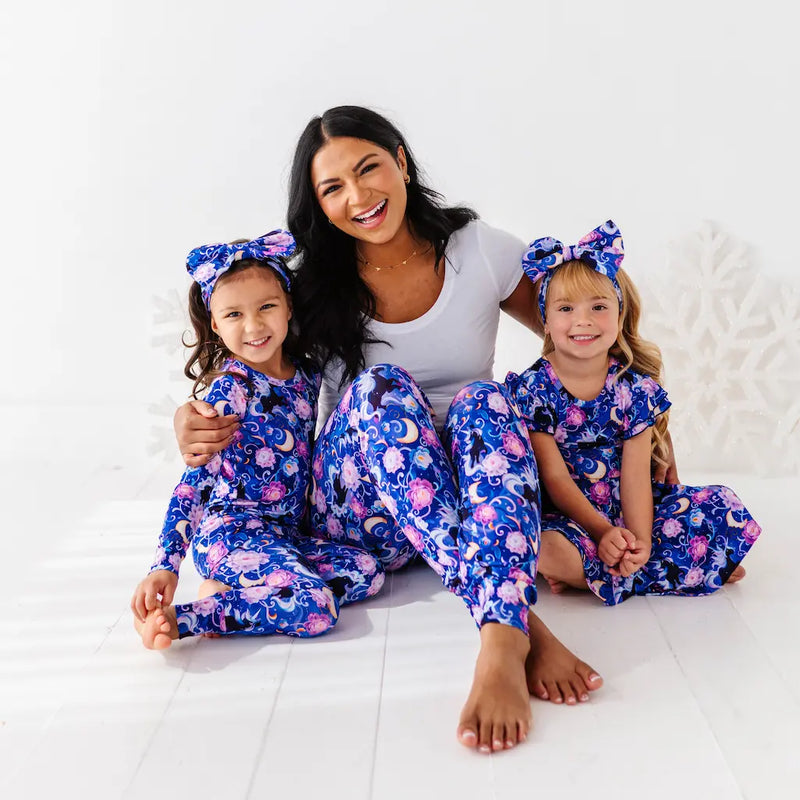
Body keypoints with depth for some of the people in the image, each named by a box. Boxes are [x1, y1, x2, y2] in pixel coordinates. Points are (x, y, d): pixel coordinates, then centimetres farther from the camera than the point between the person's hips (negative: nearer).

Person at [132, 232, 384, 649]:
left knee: (367, 571, -10)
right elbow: (195, 479, -18)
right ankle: (175, 617, -18)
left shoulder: (306, 376, 7)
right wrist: (166, 565, -25)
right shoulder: (230, 389, -13)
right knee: (316, 608, -24)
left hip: (284, 533, 8)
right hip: (233, 531, -8)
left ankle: (227, 590, -7)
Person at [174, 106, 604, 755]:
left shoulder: (480, 252, -1)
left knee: (483, 401, -32)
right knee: (380, 388, -32)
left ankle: (503, 646, -52)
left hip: (465, 485, 0)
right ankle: (524, 622, -45)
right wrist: (191, 417, -14)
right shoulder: (312, 283, -1)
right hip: (357, 505, 0)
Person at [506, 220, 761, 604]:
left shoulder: (635, 386, -1)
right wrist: (603, 531, -24)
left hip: (630, 509, 4)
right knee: (548, 550, -37)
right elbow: (554, 477, -12)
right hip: (566, 516, -3)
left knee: (727, 510, -12)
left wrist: (639, 539, -23)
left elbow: (636, 472, -7)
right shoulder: (532, 388, -8)